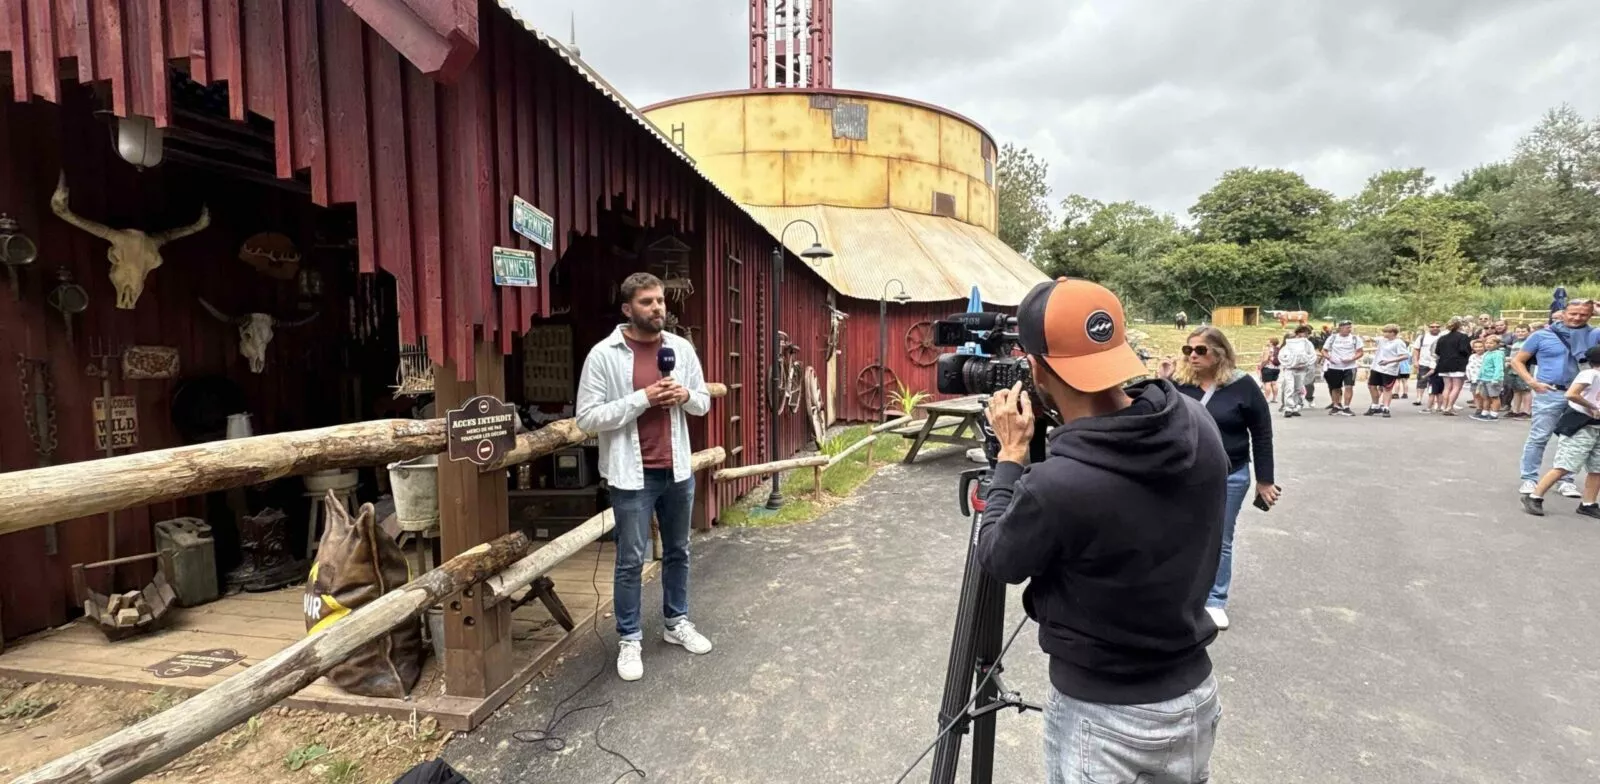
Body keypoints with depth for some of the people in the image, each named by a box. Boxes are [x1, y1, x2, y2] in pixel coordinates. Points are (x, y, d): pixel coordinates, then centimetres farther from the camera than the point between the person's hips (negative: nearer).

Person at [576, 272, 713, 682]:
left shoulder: (681, 348, 2)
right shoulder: (603, 355, -11)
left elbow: (703, 402, 11)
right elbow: (587, 417, -15)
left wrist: (686, 395, -12)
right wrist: (642, 399, -22)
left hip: (677, 470, 5)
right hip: (632, 475, -4)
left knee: (678, 552, 18)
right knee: (631, 561, 6)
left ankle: (677, 622, 37)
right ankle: (629, 639, 24)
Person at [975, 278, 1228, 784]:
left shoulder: (1057, 485, -33)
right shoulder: (1198, 425, -13)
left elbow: (997, 561, -12)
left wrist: (1012, 454, -5)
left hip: (1102, 717, -6)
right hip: (1194, 696, 6)